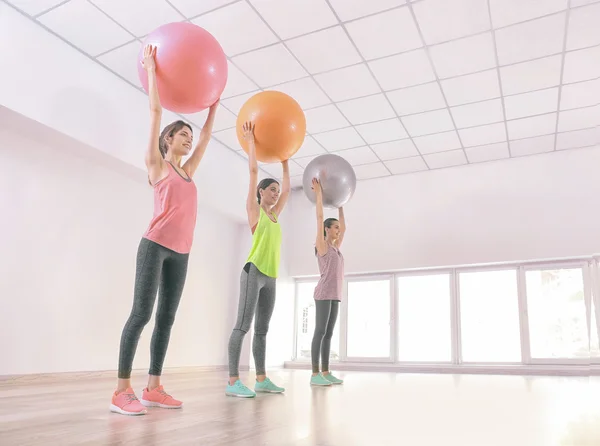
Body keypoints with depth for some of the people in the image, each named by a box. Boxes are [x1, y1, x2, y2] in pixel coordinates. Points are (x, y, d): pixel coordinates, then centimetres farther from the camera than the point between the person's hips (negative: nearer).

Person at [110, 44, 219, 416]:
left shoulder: (188, 171, 20)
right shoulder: (156, 164, 5)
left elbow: (207, 135, 28)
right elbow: (156, 111, 4)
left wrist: (215, 102, 34)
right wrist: (151, 68, 9)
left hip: (181, 253, 6)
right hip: (155, 245, -6)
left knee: (166, 318, 4)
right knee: (142, 313, -11)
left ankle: (153, 388, 9)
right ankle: (122, 390, -6)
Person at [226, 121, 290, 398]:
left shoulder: (274, 214, 19)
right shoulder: (254, 209, 2)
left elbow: (287, 189, 29)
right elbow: (253, 171, 0)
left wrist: (285, 161, 35)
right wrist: (250, 140, 6)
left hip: (270, 276, 8)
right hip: (254, 271, -8)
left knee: (262, 329, 9)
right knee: (243, 326, -11)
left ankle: (261, 380, 14)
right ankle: (233, 382, -11)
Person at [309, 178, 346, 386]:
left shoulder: (335, 248, 20)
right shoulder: (321, 245, -2)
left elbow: (344, 228, 29)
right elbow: (319, 217, -4)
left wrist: (340, 205, 33)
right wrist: (319, 193, 0)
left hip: (334, 294, 8)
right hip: (324, 293, -8)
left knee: (328, 334, 6)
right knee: (320, 332, -9)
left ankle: (325, 372, 9)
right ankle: (315, 374, -8)